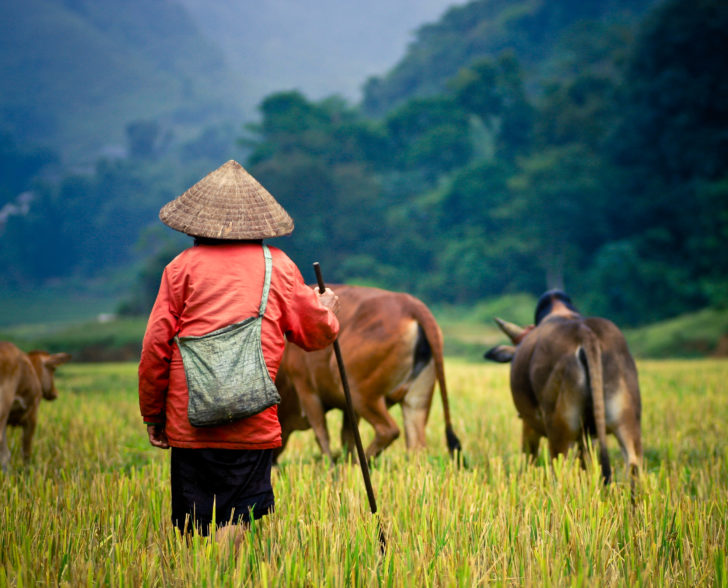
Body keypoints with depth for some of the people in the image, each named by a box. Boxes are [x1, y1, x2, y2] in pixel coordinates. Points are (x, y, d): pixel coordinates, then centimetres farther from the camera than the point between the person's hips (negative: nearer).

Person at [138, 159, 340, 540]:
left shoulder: (183, 266, 3)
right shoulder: (279, 266, 7)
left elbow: (155, 345, 2)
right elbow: (314, 333, 15)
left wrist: (152, 414, 12)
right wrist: (326, 310, 38)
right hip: (253, 423, 0)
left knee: (193, 528, 8)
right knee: (236, 522, 1)